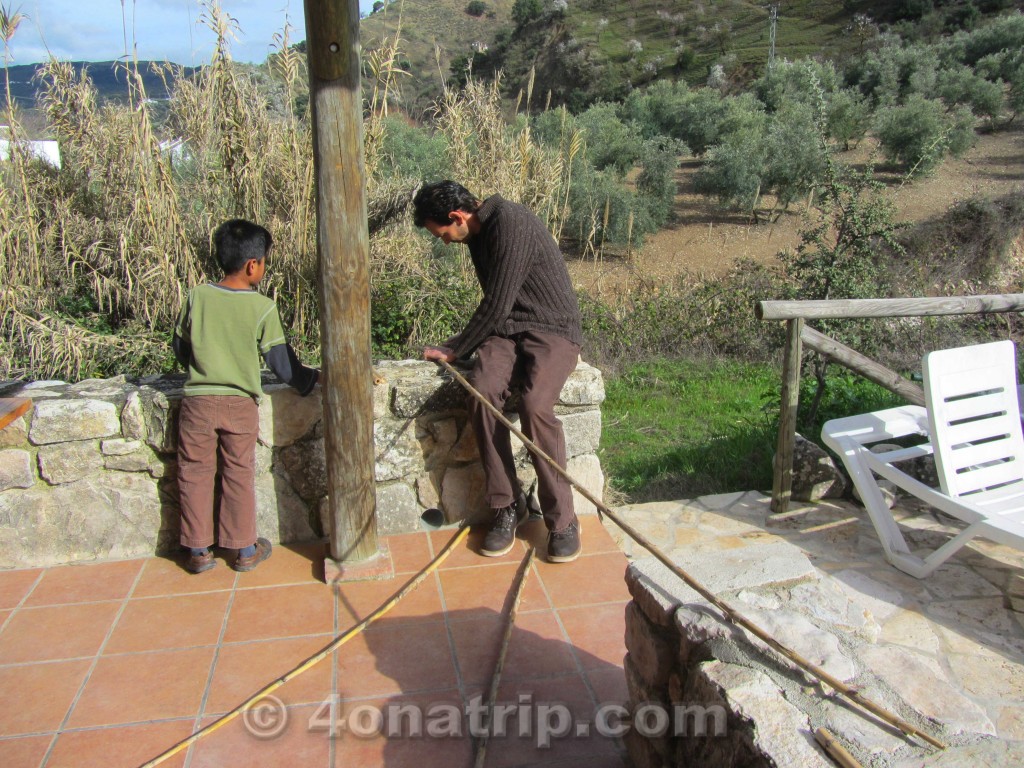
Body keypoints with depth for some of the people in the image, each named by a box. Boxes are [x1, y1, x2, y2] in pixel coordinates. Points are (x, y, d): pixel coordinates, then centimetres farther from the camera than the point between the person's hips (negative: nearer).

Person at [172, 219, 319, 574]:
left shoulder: (196, 297, -3)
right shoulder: (263, 307, -11)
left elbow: (180, 350, 8)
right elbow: (282, 364, -7)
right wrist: (313, 377, 10)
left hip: (198, 400, 2)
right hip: (240, 403, -1)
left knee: (195, 473, 13)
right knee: (238, 475, 12)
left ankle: (199, 551, 22)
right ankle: (245, 549, 22)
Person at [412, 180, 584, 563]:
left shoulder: (510, 222, -17)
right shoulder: (479, 233, 13)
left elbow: (497, 305, -18)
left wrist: (456, 350, -8)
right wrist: (460, 345, 19)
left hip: (552, 328, -7)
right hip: (506, 327, 7)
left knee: (535, 405, -31)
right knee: (482, 390, -24)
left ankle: (562, 520, -15)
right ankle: (507, 505, -12)